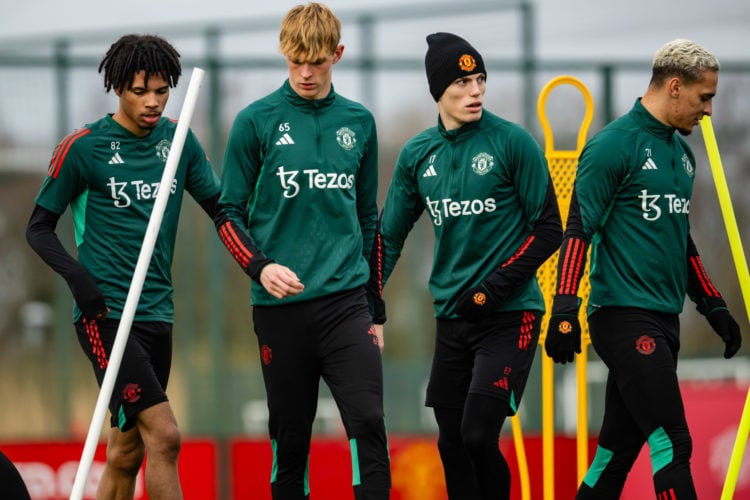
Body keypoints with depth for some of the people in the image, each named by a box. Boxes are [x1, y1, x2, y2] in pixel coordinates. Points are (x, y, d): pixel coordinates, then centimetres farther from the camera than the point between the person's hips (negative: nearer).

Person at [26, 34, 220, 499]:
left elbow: (221, 207, 13)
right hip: (105, 315, -6)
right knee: (164, 435, -17)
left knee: (126, 454, 9)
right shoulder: (83, 147, -6)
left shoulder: (178, 140, 8)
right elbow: (39, 226, 0)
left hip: (157, 314, 6)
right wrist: (78, 278, -16)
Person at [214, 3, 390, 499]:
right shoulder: (257, 121, 0)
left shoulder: (359, 123, 9)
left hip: (346, 301, 1)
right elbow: (229, 213, 3)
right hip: (281, 306, -1)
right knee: (290, 438, 4)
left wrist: (375, 307, 16)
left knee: (369, 422, -12)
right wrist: (260, 266, -15)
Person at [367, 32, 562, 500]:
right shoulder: (417, 154, 6)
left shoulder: (513, 142, -8)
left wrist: (494, 290, -14)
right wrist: (372, 304, 1)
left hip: (510, 315, -5)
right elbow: (389, 234, 13)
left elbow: (548, 230, -6)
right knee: (451, 443, 7)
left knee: (479, 436, -15)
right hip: (452, 318, 5)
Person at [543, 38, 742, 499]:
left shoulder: (682, 152, 17)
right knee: (672, 444, -13)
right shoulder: (614, 145, -9)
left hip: (664, 322, 8)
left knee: (618, 450, 8)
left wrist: (713, 306, 25)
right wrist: (565, 311, -19)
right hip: (624, 317, -8)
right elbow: (579, 229, -13)